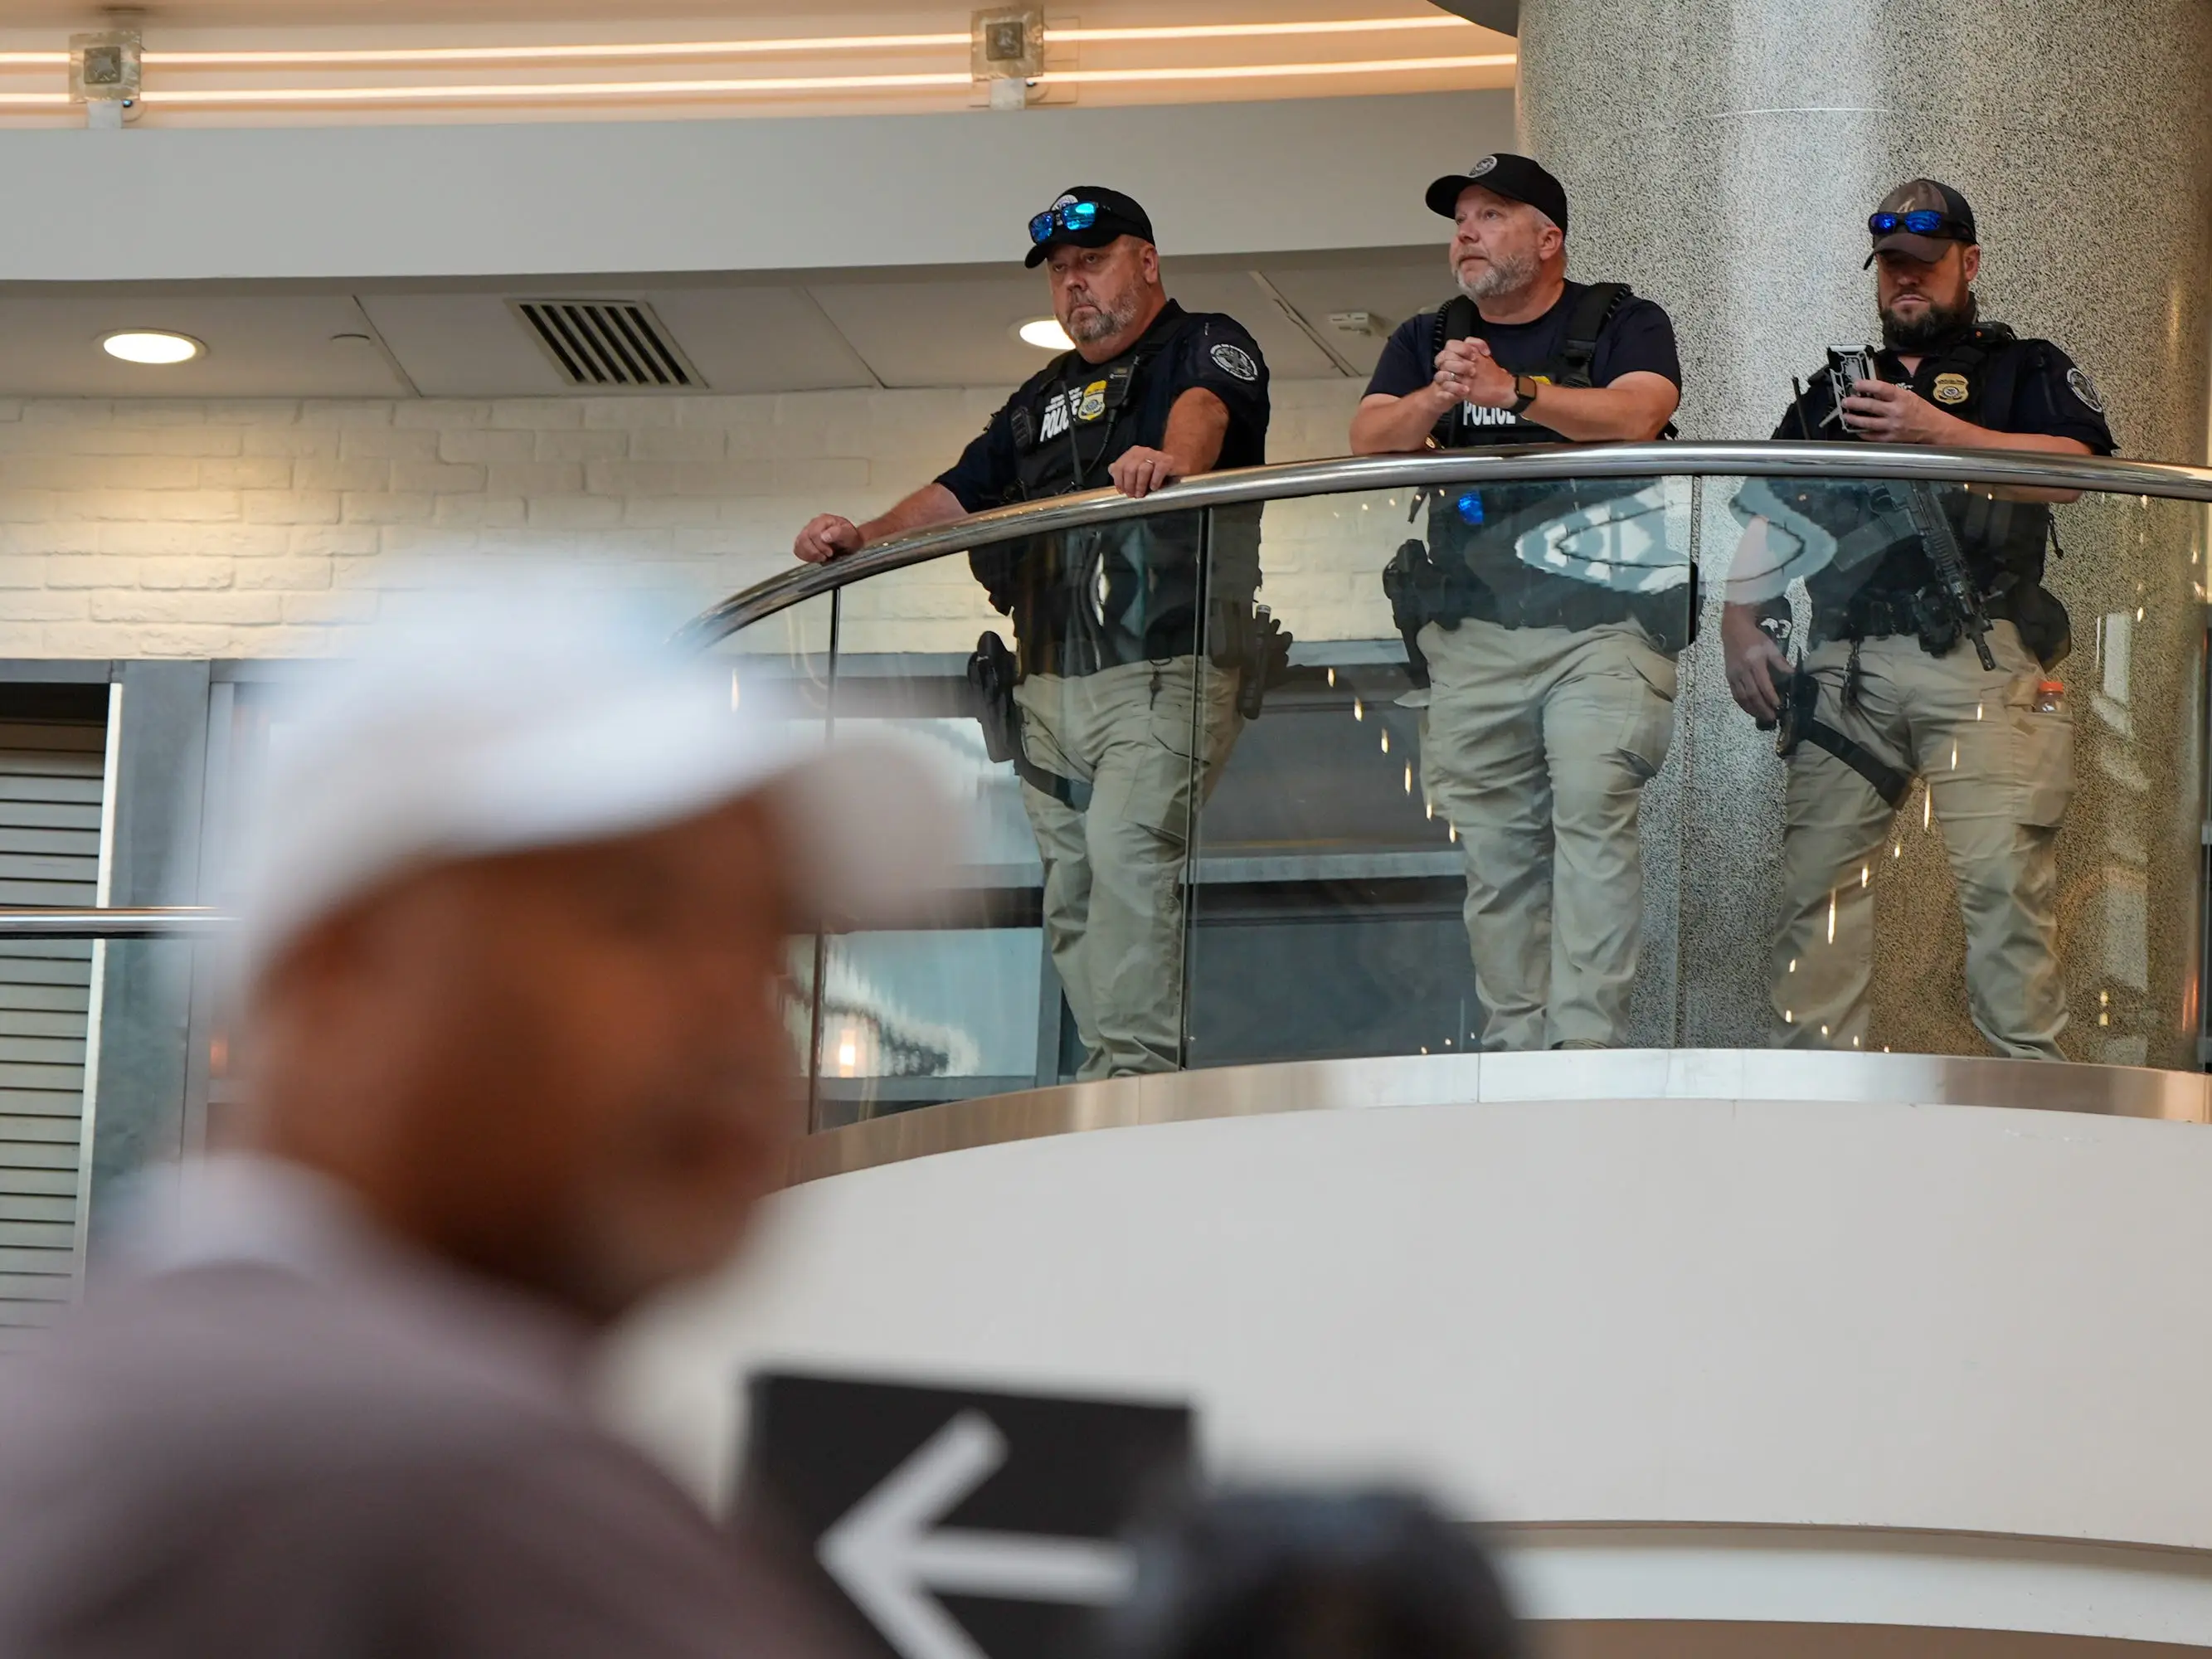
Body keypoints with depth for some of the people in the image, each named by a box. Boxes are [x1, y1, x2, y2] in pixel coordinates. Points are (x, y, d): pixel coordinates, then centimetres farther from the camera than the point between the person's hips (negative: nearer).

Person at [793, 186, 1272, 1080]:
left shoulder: (1207, 347, 5)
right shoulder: (1043, 398, 26)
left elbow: (1206, 407, -19)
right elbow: (960, 494, 23)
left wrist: (1173, 456, -43)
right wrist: (864, 535, 4)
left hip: (1163, 676, -7)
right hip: (1047, 687, 7)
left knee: (1127, 854, -23)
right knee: (1070, 891, 3)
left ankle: (1135, 1069, -28)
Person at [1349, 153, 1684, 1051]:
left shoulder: (1623, 325, 7)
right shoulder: (1426, 341, 19)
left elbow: (1637, 414, -13)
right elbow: (1368, 440, 4)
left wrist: (1513, 390, -24)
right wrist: (1437, 399, -17)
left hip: (1604, 617, -4)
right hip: (1472, 632, 4)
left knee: (1594, 813, -18)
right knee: (1496, 846, 2)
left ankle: (1587, 1039, -21)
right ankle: (1513, 1044, 6)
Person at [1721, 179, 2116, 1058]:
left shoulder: (2024, 370, 18)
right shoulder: (1832, 393, 29)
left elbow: (2075, 468, -2)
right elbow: (1767, 517, 24)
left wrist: (1941, 433, -13)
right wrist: (1740, 623, 7)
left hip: (1980, 657, -3)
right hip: (1848, 668, 4)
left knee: (2004, 872, -15)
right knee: (1815, 873, -5)